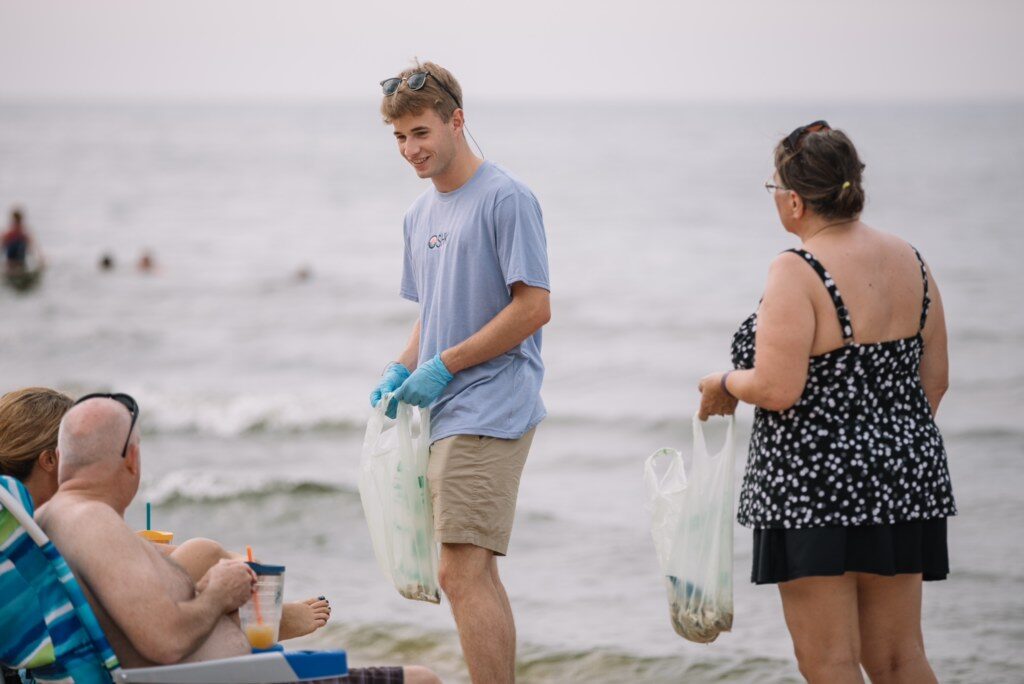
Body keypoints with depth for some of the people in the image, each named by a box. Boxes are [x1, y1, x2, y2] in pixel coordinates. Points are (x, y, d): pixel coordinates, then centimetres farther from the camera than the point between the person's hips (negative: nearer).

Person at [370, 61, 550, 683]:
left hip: (489, 410, -9)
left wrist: (444, 365, -14)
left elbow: (534, 307, -14)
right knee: (475, 573, 12)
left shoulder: (505, 198, -9)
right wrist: (400, 372, 7)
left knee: (462, 572, -17)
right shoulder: (421, 213, 17)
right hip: (445, 414, 9)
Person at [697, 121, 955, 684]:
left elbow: (777, 390, -21)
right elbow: (935, 380, 12)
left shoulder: (797, 273, -15)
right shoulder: (909, 262, 7)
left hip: (816, 482, -7)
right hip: (903, 474, 8)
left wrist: (723, 384, -1)